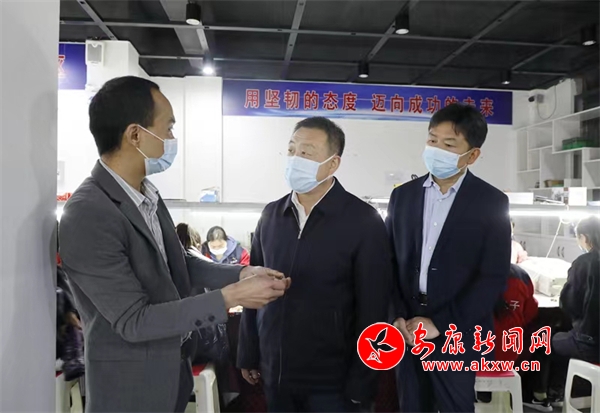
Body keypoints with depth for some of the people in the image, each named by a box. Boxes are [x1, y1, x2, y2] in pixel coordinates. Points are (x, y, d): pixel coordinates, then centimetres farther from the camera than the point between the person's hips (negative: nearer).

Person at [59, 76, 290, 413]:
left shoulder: (146, 192, 0)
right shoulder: (87, 216, -27)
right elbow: (134, 321, -25)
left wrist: (240, 274, -3)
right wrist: (231, 296, -26)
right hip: (131, 383, -7)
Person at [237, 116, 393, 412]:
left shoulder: (363, 222, -14)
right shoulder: (271, 215, 1)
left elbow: (372, 310, -12)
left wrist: (361, 384, -10)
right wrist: (248, 354, 8)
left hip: (331, 380, -4)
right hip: (274, 373, 5)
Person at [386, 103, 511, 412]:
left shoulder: (491, 203, -5)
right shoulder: (403, 195, 4)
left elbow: (494, 277, -9)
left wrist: (440, 324, -13)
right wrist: (398, 316, -7)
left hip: (458, 333, -2)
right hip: (407, 329, 3)